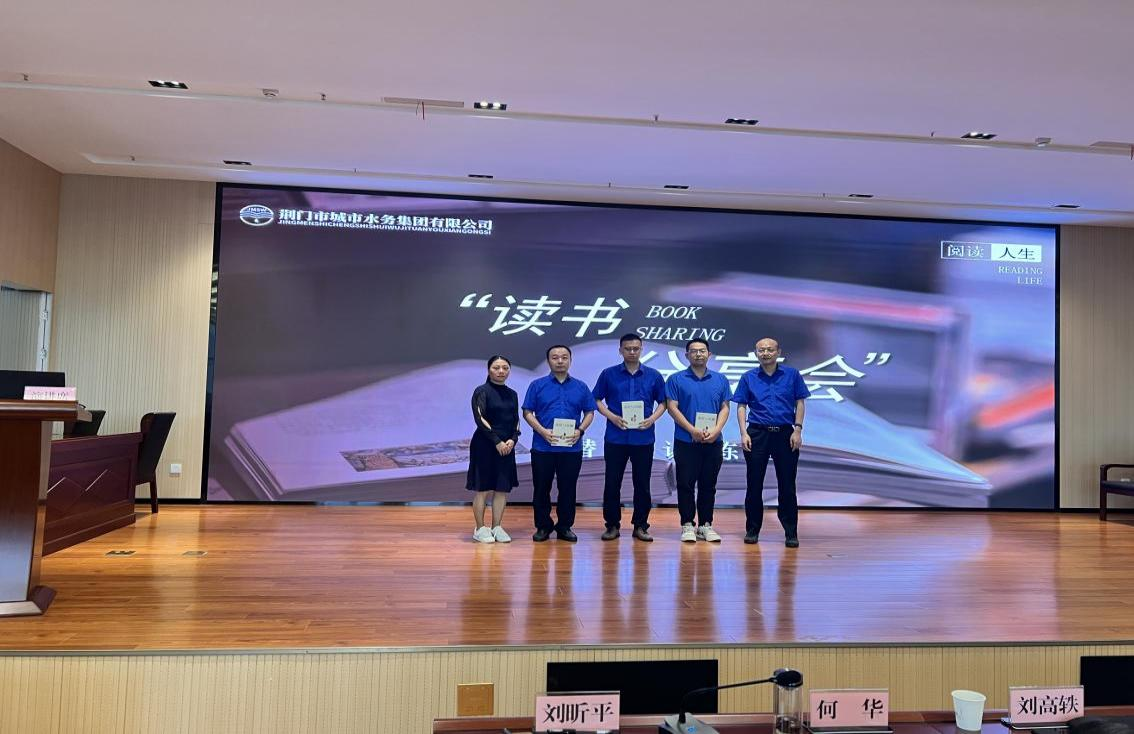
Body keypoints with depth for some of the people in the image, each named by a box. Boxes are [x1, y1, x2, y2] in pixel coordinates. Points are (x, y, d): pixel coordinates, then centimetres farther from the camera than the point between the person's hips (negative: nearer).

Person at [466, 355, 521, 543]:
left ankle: (497, 527, 15)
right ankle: (480, 529, 8)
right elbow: (480, 418, -12)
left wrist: (512, 440, -6)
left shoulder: (512, 394, 12)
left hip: (507, 446, 5)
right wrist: (497, 442, -16)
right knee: (482, 488, -1)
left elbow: (516, 421, 12)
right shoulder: (482, 391, -4)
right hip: (484, 445, -5)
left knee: (503, 488, 5)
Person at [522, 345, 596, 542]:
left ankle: (565, 527, 19)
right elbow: (527, 413, 1)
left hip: (572, 448, 1)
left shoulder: (581, 387, 8)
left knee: (568, 489, 7)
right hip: (543, 447, -1)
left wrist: (580, 430, -8)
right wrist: (542, 431, -14)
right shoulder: (537, 385, 3)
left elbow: (589, 413, 9)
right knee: (541, 489, 5)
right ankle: (543, 526, 18)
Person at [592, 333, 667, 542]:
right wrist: (611, 416, -10)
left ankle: (640, 525, 17)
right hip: (615, 437, 0)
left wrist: (652, 418, -8)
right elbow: (597, 399, 6)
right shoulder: (608, 374, 3)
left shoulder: (653, 376, 5)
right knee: (612, 483, 4)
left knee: (642, 484, 6)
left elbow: (662, 402, 10)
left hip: (644, 437, 1)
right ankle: (612, 525, 15)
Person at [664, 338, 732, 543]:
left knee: (708, 485, 8)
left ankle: (706, 525, 16)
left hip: (713, 442, 3)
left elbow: (724, 408, 6)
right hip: (686, 441, -3)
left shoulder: (720, 380, 10)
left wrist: (716, 430, -11)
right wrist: (692, 430, -15)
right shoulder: (676, 379, 1)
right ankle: (687, 525, 9)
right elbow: (672, 407, -6)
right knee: (686, 484, 1)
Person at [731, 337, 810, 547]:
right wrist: (744, 433, -6)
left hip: (785, 434, 0)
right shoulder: (748, 377, 6)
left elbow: (799, 403, 4)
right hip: (757, 433, 1)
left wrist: (797, 430, -5)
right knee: (754, 485, 4)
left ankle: (791, 532, 11)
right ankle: (752, 530, 15)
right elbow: (741, 406, 4)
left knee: (787, 485, 3)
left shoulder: (792, 374, 5)